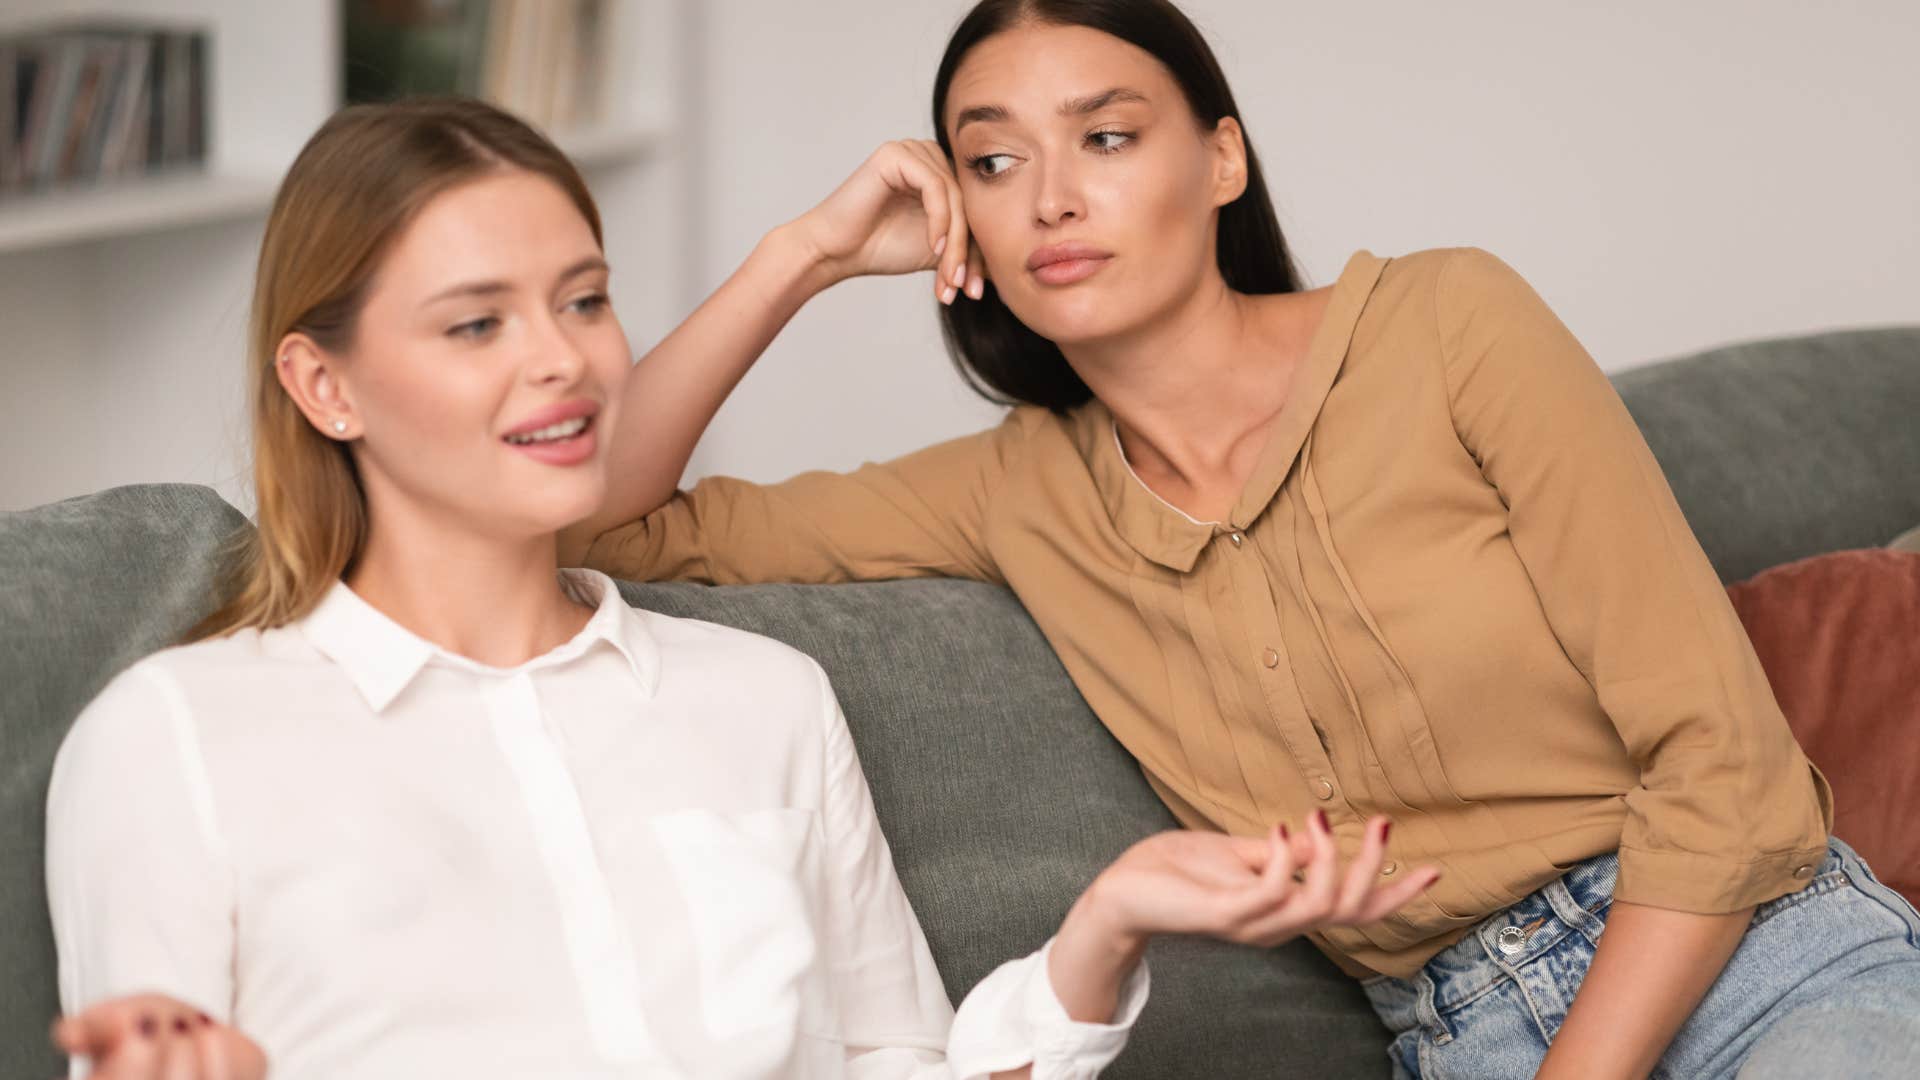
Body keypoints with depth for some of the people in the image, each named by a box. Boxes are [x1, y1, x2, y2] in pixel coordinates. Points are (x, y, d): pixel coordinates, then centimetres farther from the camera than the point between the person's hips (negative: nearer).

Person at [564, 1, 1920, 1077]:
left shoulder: (1445, 329, -2)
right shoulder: (1021, 494, 10)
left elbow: (1721, 764, -6)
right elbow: (601, 522, 11)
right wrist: (804, 254, 5)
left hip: (1782, 965, -4)